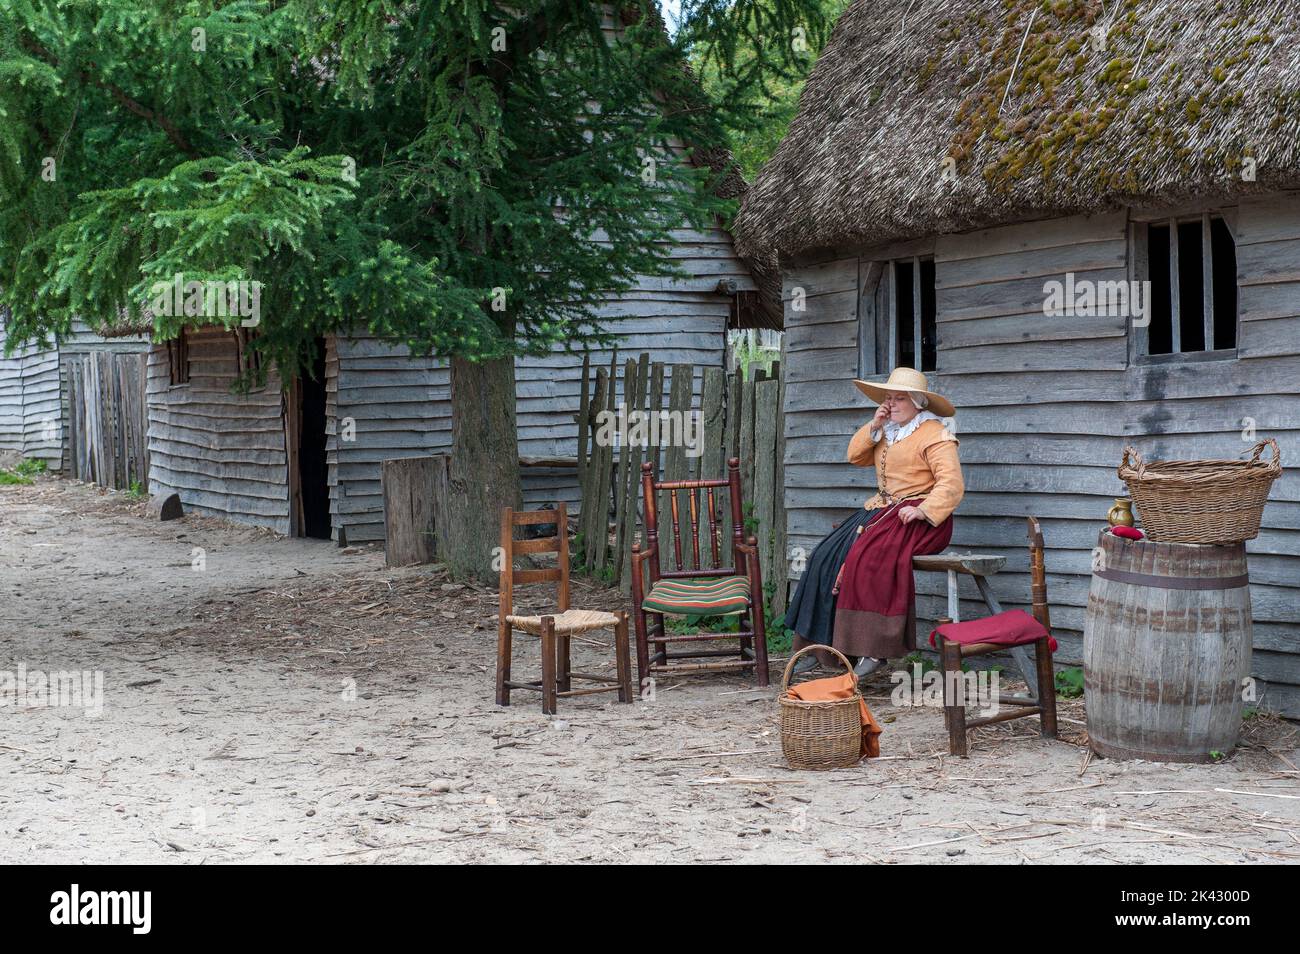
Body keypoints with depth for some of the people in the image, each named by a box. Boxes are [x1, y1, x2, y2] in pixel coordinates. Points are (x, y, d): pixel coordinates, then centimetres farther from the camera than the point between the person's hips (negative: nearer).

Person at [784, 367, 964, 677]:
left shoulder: (934, 435, -6)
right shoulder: (888, 432, 21)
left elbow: (951, 484, -15)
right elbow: (856, 456, 18)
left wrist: (923, 511, -29)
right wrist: (873, 427, 4)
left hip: (915, 516, -8)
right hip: (882, 509, 9)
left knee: (868, 556, -33)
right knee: (827, 556, -10)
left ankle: (875, 649, -31)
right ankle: (817, 645, -11)